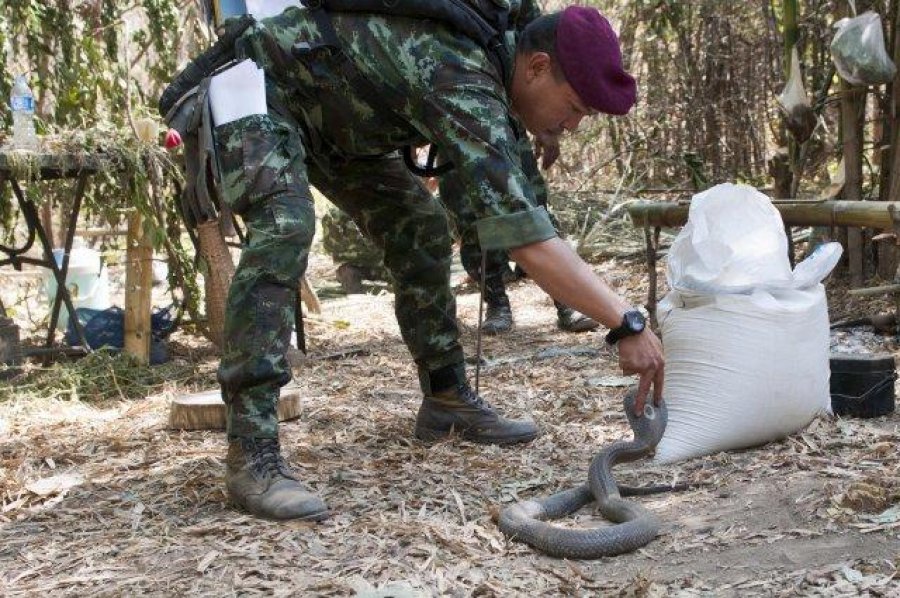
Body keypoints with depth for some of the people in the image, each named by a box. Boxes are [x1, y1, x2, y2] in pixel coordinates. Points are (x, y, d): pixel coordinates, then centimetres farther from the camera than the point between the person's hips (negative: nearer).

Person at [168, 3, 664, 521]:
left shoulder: (491, 43, -6)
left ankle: (447, 401, 12)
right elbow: (525, 237, -43)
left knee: (419, 225, 2)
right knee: (284, 226, -33)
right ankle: (252, 455, -34)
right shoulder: (462, 83, -35)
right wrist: (626, 322, -41)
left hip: (324, 113, 10)